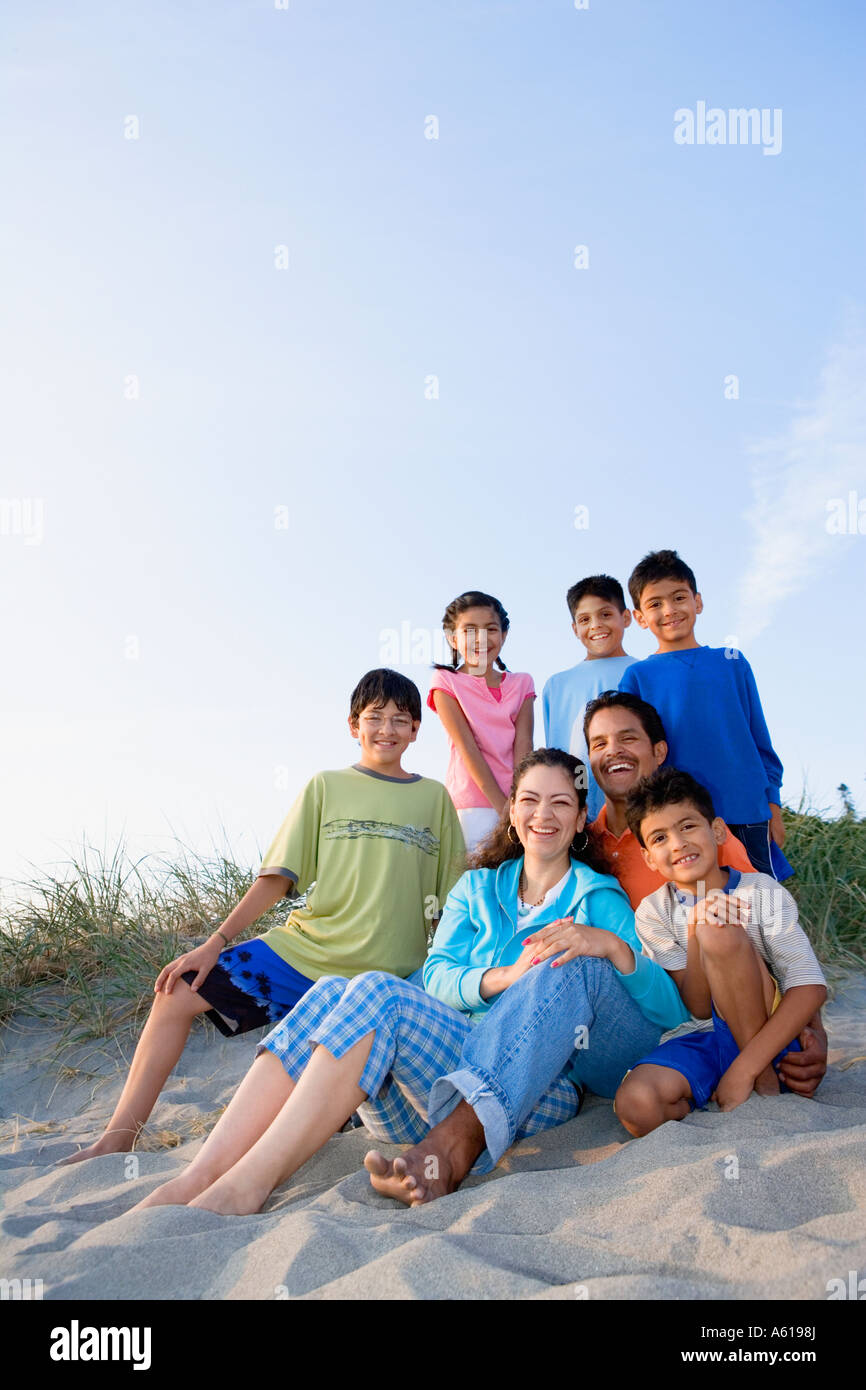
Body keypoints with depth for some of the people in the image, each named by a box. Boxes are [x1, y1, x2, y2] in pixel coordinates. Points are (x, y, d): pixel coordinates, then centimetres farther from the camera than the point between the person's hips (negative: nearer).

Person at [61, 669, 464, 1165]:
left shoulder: (435, 797, 9)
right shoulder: (326, 787, 9)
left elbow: (457, 900, 10)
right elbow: (279, 877, 4)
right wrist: (216, 941, -4)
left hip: (389, 974, -1)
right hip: (307, 946, 2)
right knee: (178, 992, -6)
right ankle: (117, 1142, 4)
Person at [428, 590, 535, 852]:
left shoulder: (521, 684, 14)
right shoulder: (446, 682, 4)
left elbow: (523, 746, 2)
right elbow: (467, 746, -6)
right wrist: (501, 804, -14)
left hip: (517, 802, 3)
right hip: (472, 805, -3)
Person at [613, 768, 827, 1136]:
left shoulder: (762, 892, -8)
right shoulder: (653, 913, -1)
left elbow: (811, 988, -17)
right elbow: (700, 1007, -7)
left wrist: (745, 1068, -26)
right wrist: (693, 931, -24)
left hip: (773, 1038, -1)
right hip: (707, 1044, 2)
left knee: (718, 932, -26)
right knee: (636, 1105, -31)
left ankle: (765, 1081, -13)